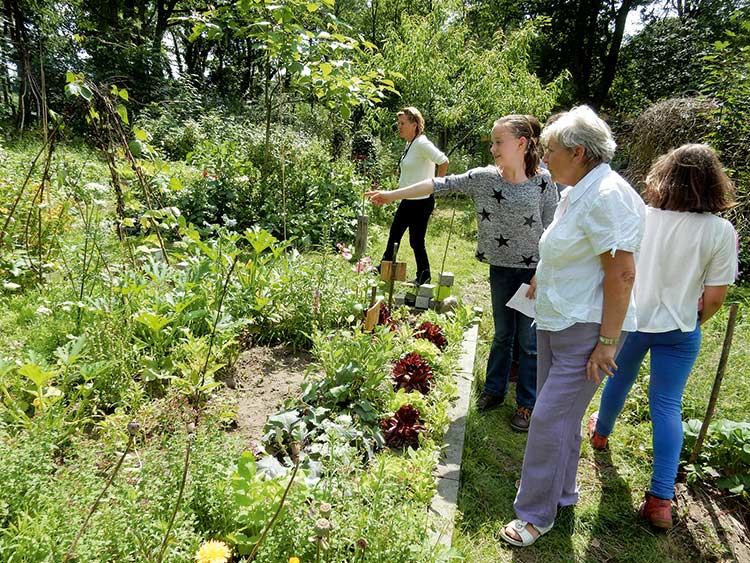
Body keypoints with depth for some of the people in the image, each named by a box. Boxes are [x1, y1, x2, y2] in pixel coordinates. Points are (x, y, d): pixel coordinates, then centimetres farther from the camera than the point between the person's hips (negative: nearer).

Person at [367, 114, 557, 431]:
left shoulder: (543, 181, -10)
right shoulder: (484, 178, -3)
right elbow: (441, 184, -7)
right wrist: (393, 195, -9)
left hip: (534, 271, -3)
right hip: (500, 268, 3)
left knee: (529, 340, 7)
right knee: (502, 334, 18)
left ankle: (527, 403, 24)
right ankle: (494, 390, 35)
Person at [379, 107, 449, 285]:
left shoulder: (421, 143, -19)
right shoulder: (410, 144, 9)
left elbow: (444, 162, -27)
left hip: (421, 202, -10)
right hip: (407, 200, 10)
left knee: (416, 241, 1)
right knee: (394, 235, 18)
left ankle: (424, 277, 18)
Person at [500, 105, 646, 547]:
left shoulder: (607, 195, -20)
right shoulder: (576, 193, 11)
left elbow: (621, 273, -24)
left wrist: (608, 342, -23)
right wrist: (546, 281, 33)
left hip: (585, 330, -10)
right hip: (555, 323, 10)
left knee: (550, 419, -3)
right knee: (562, 415, 19)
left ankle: (536, 514, 15)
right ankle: (562, 493, 38)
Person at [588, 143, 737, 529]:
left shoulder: (640, 217, -12)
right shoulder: (721, 231, -13)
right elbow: (714, 298, -10)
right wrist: (693, 322, 10)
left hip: (629, 320, 1)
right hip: (679, 330, -1)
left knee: (619, 380, 24)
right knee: (667, 405, 7)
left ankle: (601, 432, 51)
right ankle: (661, 499, 8)